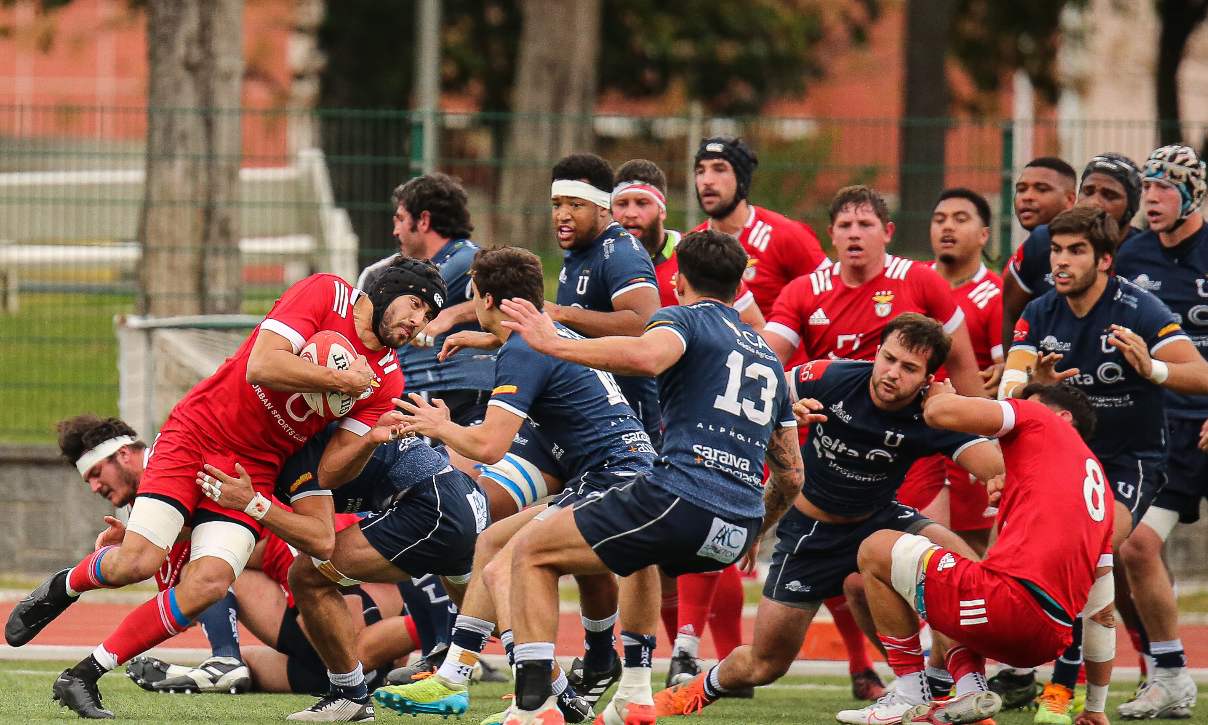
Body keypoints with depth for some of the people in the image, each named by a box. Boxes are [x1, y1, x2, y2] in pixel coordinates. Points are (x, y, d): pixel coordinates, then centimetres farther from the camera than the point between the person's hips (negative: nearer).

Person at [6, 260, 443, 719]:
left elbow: (328, 473, -2)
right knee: (138, 561, -20)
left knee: (208, 585, -19)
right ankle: (63, 587, 16)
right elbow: (261, 367, -22)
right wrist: (342, 380, -18)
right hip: (197, 436, -4)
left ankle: (83, 678, -6)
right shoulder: (325, 294, -9)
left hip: (256, 470, 4)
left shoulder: (386, 381, 3)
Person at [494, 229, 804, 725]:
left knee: (533, 555, 6)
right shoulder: (767, 355, 27)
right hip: (740, 527, 7)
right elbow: (791, 475, 28)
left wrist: (553, 343, -14)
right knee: (642, 555, 41)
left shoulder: (685, 319, 6)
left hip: (681, 495, -7)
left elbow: (646, 356, -21)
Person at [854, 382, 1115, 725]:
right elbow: (1102, 613, 29)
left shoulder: (1038, 421, 10)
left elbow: (940, 412, -2)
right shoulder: (1101, 489, 28)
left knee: (877, 550, 12)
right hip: (1049, 642, 8)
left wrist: (942, 394, 24)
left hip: (1011, 600, -8)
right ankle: (971, 691, 8)